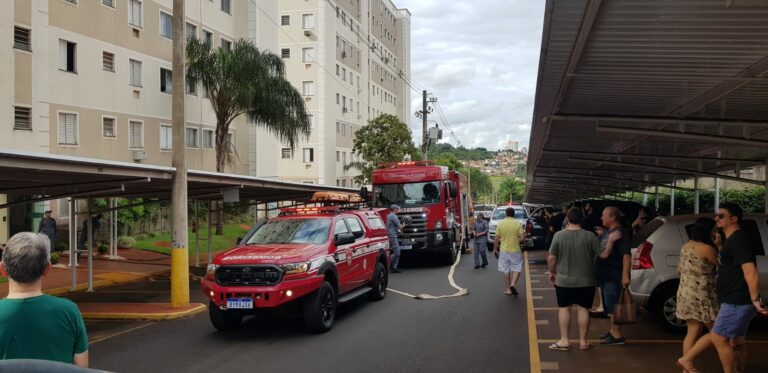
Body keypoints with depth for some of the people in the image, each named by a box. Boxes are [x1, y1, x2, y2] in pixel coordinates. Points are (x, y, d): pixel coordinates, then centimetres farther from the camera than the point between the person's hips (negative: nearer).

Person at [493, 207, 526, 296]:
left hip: (504, 250, 1)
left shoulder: (500, 224, -4)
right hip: (516, 250, -1)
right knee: (517, 268, 10)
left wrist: (495, 249, 8)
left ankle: (508, 289, 15)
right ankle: (513, 284, -11)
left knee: (505, 270, 11)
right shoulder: (518, 223, -6)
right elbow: (522, 238, -11)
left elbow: (497, 239, -3)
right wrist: (516, 240, 10)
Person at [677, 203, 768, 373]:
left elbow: (750, 272, -25)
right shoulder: (733, 240, 16)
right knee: (737, 342, 14)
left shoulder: (738, 240, -16)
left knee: (719, 338, -3)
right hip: (737, 301, 10)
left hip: (737, 302, -10)